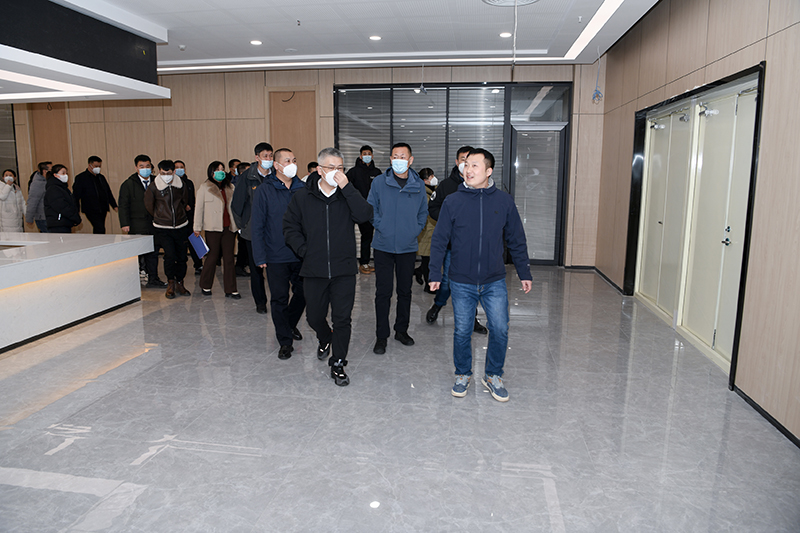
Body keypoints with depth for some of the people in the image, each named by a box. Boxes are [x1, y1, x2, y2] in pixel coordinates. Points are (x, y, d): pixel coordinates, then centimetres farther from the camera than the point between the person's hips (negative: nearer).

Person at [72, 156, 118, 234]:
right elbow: (76, 195, -3)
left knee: (97, 231, 11)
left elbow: (108, 193, 24)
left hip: (103, 210, 6)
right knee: (100, 230, -19)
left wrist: (114, 206, 16)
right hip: (91, 210, -6)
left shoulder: (101, 177, 18)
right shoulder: (81, 178, -1)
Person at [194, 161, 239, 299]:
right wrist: (197, 228, 0)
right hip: (213, 228, -3)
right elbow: (199, 208, 3)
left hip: (229, 227, 3)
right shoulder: (205, 187, 3)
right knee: (213, 257, 2)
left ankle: (230, 289, 7)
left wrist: (237, 225, 11)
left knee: (229, 258, 2)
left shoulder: (230, 187, 13)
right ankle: (205, 286, 22)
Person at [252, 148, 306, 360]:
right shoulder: (265, 190, -5)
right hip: (276, 257, -3)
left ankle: (290, 324, 40)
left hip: (301, 255, 3)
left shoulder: (302, 188, 3)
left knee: (302, 294, 13)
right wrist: (260, 256, -9)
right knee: (279, 299, 2)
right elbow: (257, 225, -5)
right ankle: (285, 341, 16)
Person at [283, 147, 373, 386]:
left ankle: (338, 364, 18)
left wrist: (346, 187, -20)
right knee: (314, 316, 14)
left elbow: (364, 215, -17)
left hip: (344, 270, -1)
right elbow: (290, 227, 8)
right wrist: (304, 250, -3)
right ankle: (325, 339, 48)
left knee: (342, 319, 2)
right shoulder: (302, 197, 3)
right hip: (314, 269, 1)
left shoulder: (348, 195, 2)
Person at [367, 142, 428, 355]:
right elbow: (370, 209, 4)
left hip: (408, 247, 2)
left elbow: (423, 213, 13)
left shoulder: (418, 185, 2)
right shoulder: (379, 182, -3)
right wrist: (380, 227, -5)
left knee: (405, 291, 12)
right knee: (383, 292, 0)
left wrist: (414, 230, 2)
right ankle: (381, 336, 11)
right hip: (383, 246, -2)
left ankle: (402, 330, 28)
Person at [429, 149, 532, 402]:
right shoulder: (452, 202, -3)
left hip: (495, 281, 1)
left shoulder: (504, 201, 0)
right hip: (461, 283, 0)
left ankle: (493, 376, 24)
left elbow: (516, 240, 7)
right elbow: (439, 240, 1)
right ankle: (463, 374, 30)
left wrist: (524, 273, 9)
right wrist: (434, 274, -1)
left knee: (500, 330, 2)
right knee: (462, 332, 8)